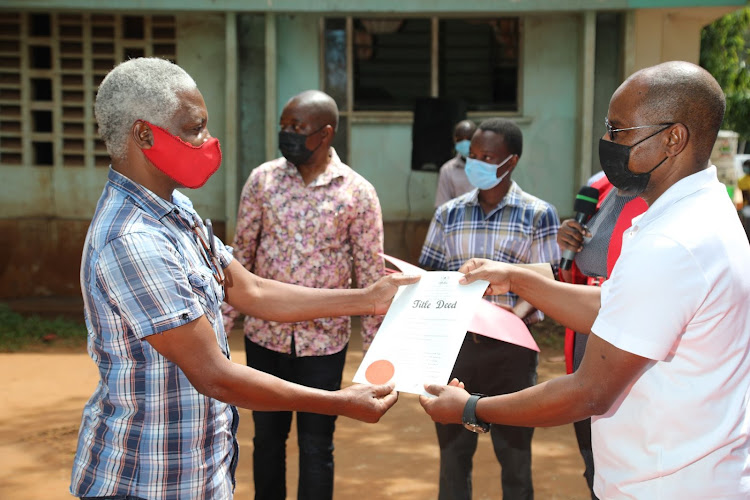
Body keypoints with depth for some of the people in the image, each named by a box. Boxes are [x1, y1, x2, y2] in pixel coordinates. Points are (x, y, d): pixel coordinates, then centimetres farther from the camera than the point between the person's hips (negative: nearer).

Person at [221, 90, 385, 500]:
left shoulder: (358, 192, -8)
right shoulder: (262, 179, -2)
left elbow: (370, 275, -4)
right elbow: (240, 257, 4)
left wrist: (374, 348, -3)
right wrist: (224, 323, 2)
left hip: (323, 340, -2)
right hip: (265, 335, 2)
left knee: (316, 447, 9)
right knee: (267, 439, 16)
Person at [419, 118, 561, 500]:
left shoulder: (538, 215, -2)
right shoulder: (449, 214, 7)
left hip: (511, 346, -2)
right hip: (455, 341, 3)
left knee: (514, 454, 9)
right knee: (453, 451, 10)